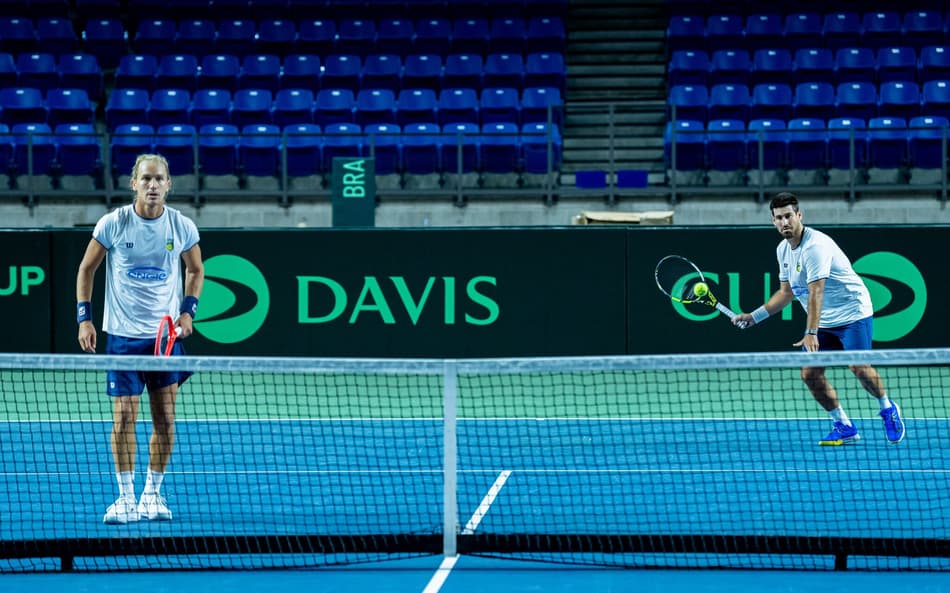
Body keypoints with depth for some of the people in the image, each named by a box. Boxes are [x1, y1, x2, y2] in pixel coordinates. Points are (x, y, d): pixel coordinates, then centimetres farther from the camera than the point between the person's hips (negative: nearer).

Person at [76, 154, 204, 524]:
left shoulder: (182, 227, -2)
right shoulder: (112, 224, -7)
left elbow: (196, 270, 15)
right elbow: (87, 269, 5)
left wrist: (188, 310, 1)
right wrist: (84, 317, -2)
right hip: (123, 334, -2)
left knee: (165, 420, 2)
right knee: (124, 417, -5)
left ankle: (153, 494, 17)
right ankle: (126, 498, 3)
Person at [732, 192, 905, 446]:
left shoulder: (815, 245, -23)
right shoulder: (783, 249, 5)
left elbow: (816, 292, -32)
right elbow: (786, 292, 17)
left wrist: (811, 333, -39)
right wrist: (753, 317, 11)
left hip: (852, 313, -8)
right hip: (824, 322, 8)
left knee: (858, 367, -21)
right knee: (809, 373, -4)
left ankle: (888, 409, 6)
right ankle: (844, 426, 7)